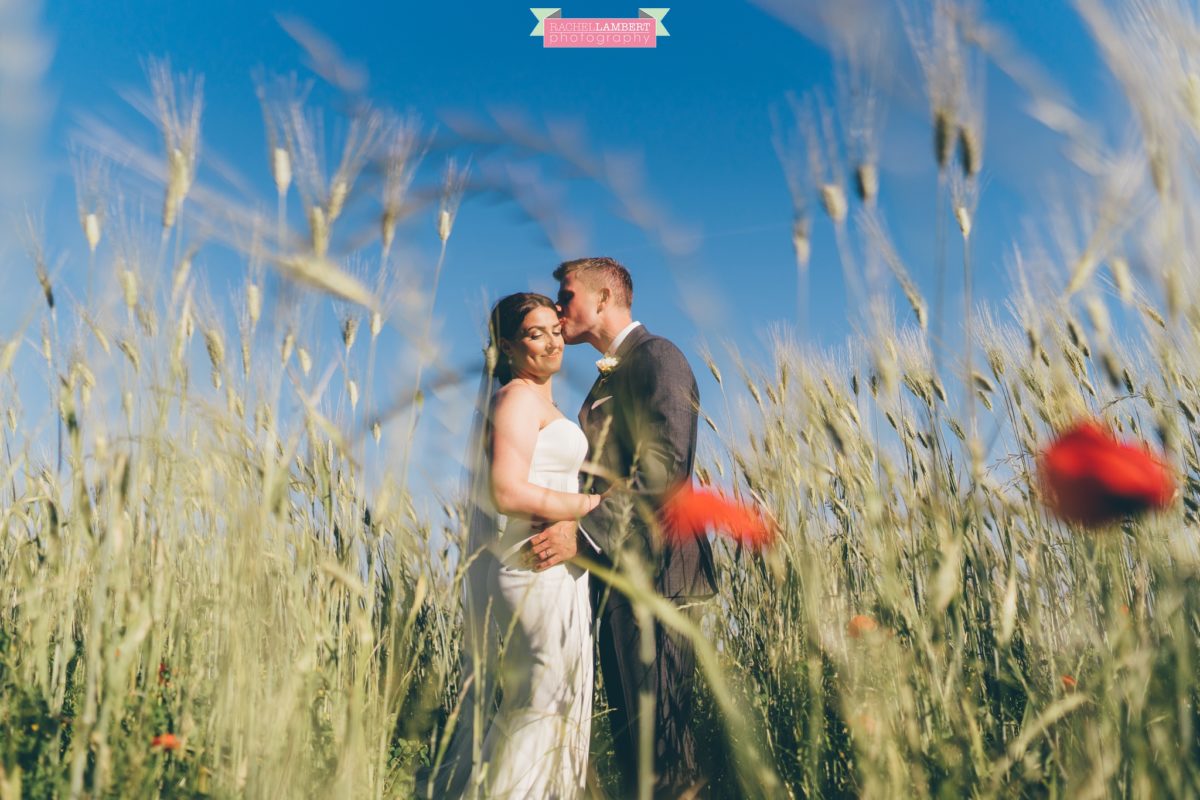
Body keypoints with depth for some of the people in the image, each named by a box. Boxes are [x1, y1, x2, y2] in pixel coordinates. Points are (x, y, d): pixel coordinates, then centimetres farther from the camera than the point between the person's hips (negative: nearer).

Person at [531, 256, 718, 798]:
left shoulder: (657, 357, -8)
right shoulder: (608, 376, 21)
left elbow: (662, 467, -19)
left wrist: (584, 532, -23)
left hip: (652, 570, -9)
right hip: (612, 571, 9)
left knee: (658, 727, -4)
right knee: (627, 723, 14)